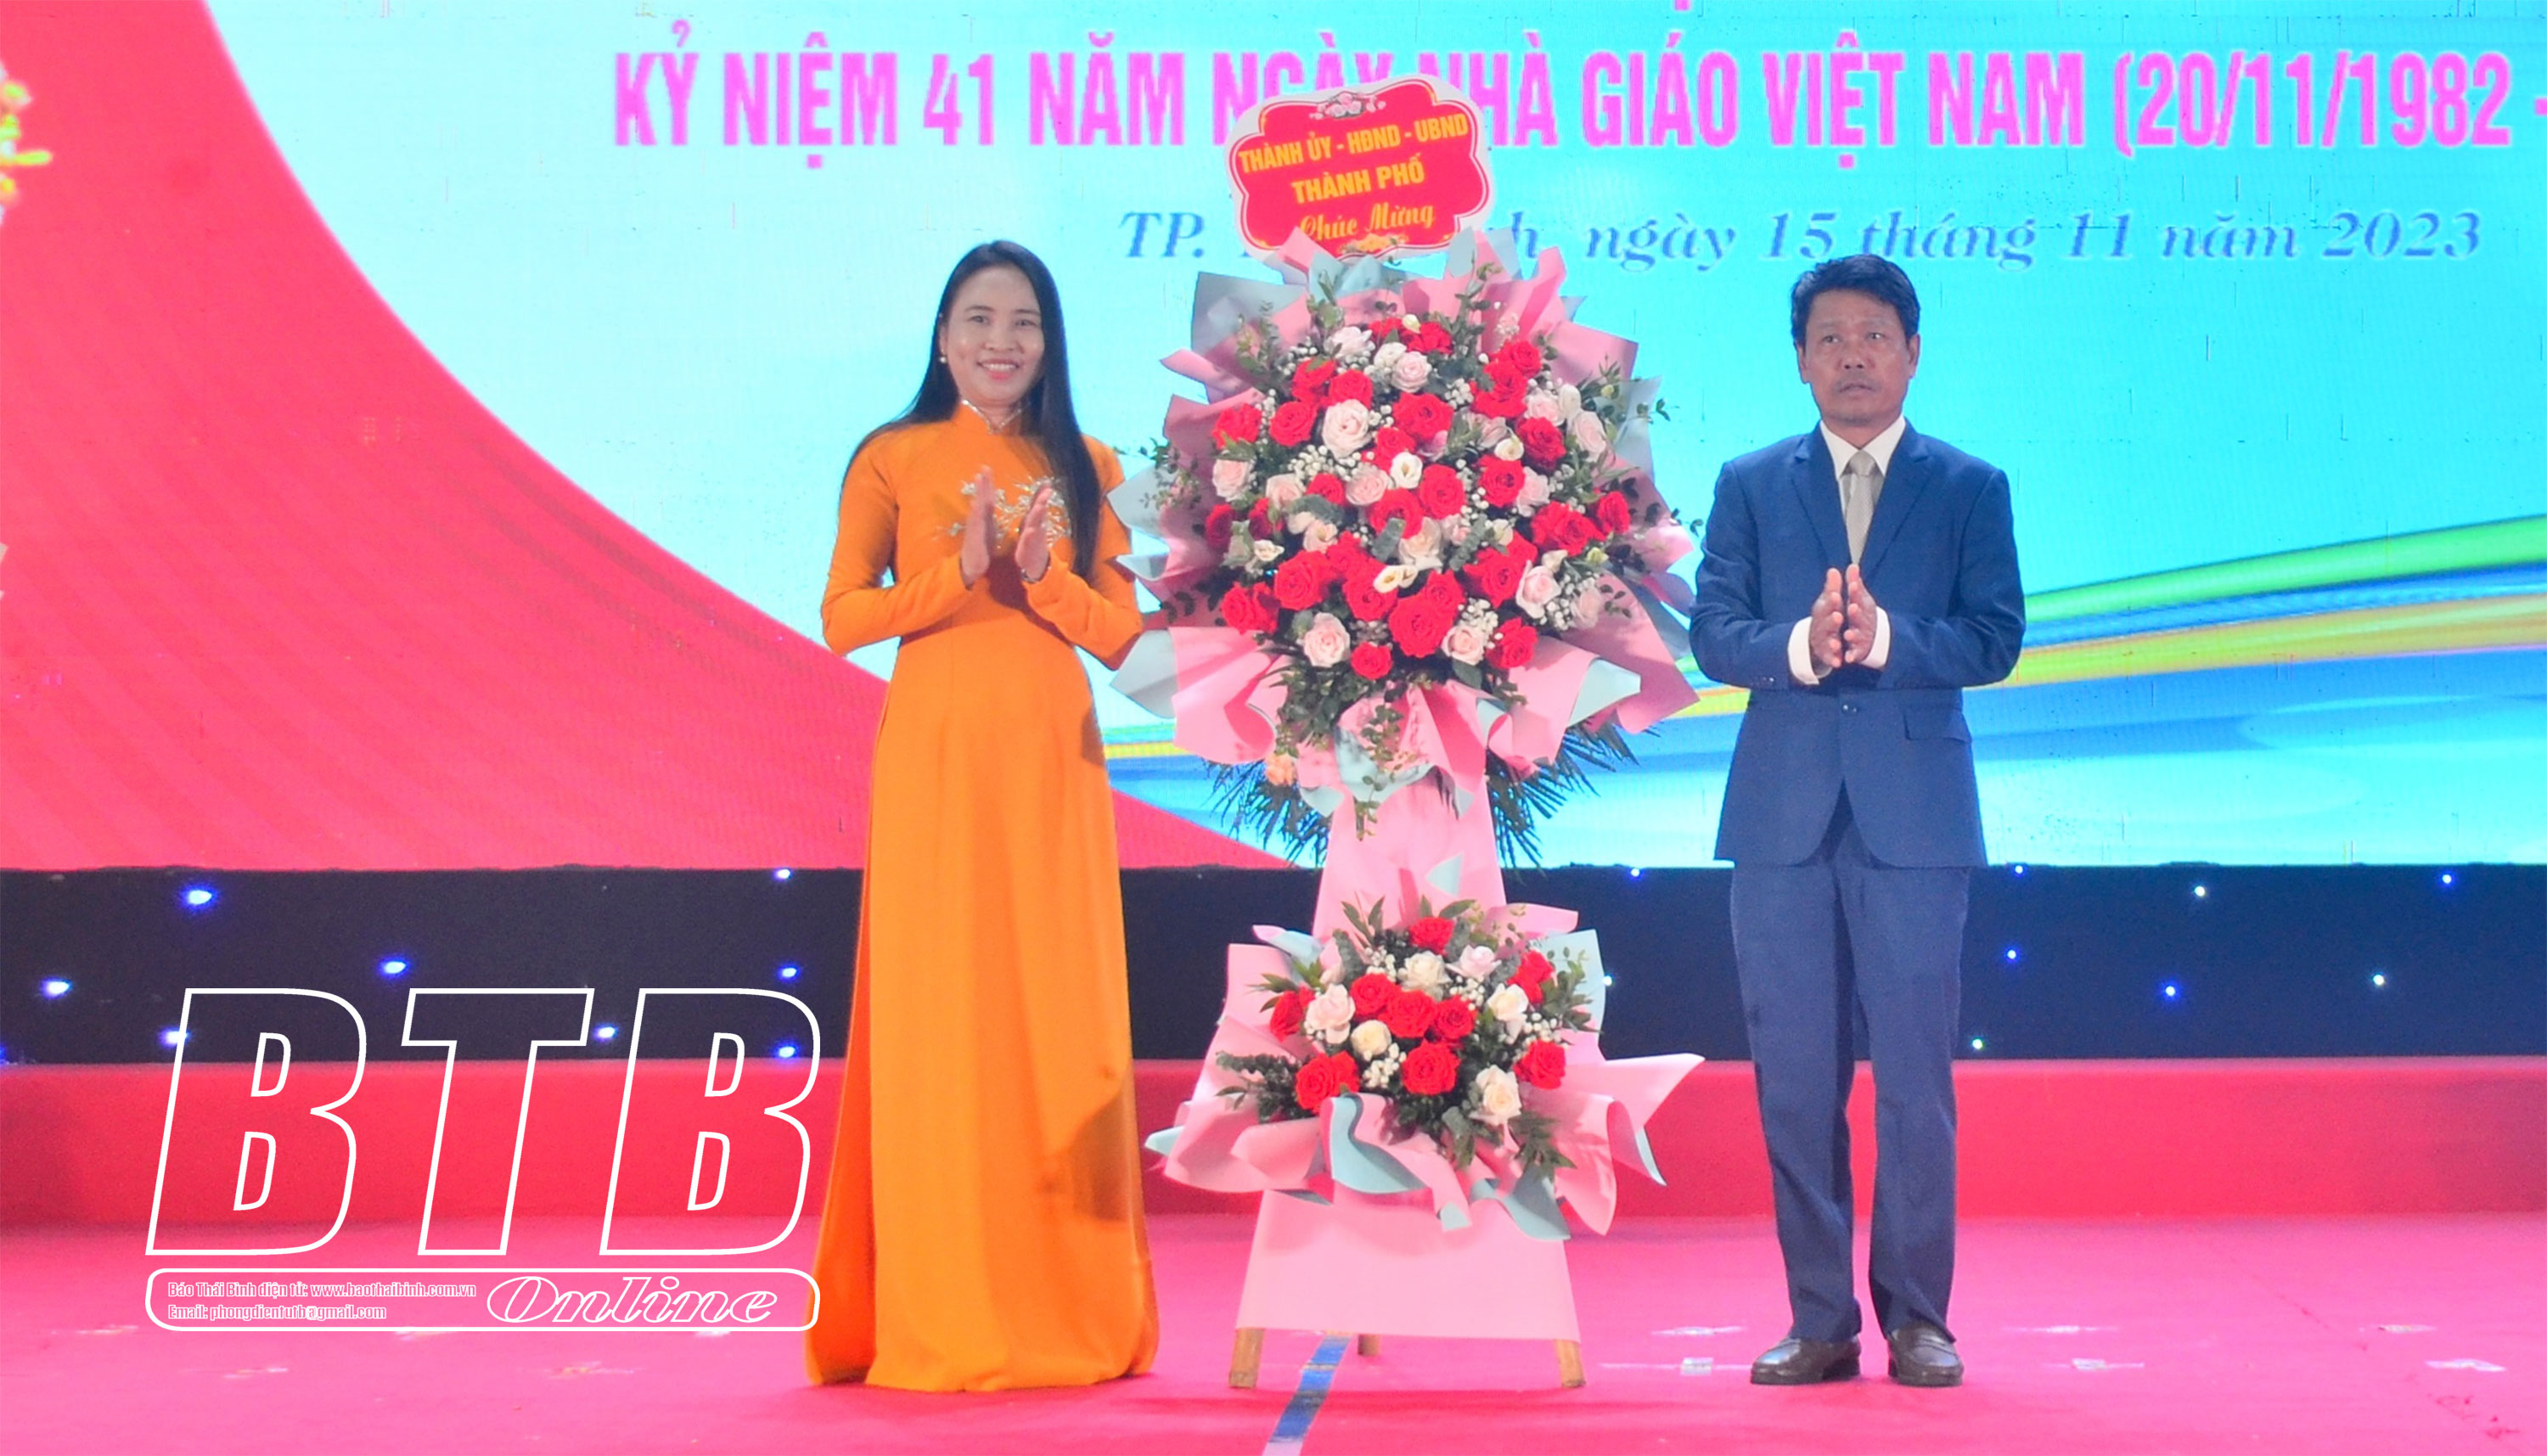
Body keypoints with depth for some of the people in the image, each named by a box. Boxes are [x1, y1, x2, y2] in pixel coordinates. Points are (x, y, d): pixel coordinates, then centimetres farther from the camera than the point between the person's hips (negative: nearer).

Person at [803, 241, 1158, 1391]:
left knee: (1062, 1016, 0)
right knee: (939, 1013, -4)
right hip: (935, 751, -2)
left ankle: (1073, 1312, 8)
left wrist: (1043, 571, -10)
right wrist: (960, 569, -12)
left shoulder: (1085, 470, 12)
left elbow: (1120, 634, 7)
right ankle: (939, 1322, 1)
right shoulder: (894, 460, 5)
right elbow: (843, 616, 0)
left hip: (1052, 758, 2)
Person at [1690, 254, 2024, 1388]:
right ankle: (1819, 1322, 10)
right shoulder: (1749, 485, 11)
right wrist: (1797, 646, -17)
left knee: (1915, 1078, -1)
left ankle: (1917, 1318, 8)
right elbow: (1712, 633, 3)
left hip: (1914, 814, -1)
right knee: (1795, 1079, 3)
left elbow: (1995, 638, -1)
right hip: (1783, 813, 2)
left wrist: (1886, 638, -18)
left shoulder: (1970, 488, 8)